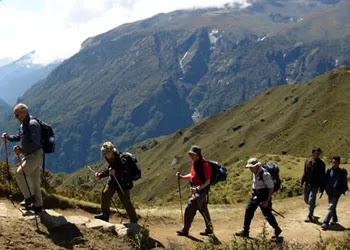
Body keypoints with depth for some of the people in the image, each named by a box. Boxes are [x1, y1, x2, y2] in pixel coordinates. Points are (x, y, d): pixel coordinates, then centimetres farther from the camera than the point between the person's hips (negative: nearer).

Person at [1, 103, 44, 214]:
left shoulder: (32, 124, -19)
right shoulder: (24, 124, 11)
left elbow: (35, 143, -26)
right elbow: (19, 137, 25)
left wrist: (21, 150, -25)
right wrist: (8, 137, 10)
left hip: (35, 155, -10)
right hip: (29, 155, 10)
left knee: (19, 173, -15)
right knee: (34, 180, 13)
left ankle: (29, 197, -4)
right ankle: (38, 206, 20)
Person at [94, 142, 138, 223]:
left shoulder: (122, 160, -27)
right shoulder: (111, 160, 0)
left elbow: (126, 174, -31)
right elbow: (109, 170, 16)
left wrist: (116, 172, -43)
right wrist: (100, 175, 3)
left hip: (123, 184, -7)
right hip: (113, 181, 7)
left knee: (125, 202, 0)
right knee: (105, 194, -5)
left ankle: (134, 219, 18)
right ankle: (105, 215, 10)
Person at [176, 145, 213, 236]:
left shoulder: (205, 165, -18)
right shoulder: (194, 163, 9)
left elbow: (207, 181, -19)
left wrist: (197, 189, -28)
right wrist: (182, 177, 6)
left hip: (201, 190, -9)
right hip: (196, 190, 9)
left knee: (189, 208, -12)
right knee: (203, 210, 17)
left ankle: (185, 230, -4)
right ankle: (209, 229, 29)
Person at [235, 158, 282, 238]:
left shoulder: (265, 174, -24)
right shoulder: (255, 173, 2)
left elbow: (271, 188, -21)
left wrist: (267, 201, -21)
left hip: (264, 197, -8)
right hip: (255, 195, 8)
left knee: (267, 214, 2)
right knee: (248, 211, 2)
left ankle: (277, 230, 24)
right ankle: (245, 231, 10)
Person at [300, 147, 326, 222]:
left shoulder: (321, 164, -7)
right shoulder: (307, 162, 3)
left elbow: (322, 176, -5)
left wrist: (321, 187, -8)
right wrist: (302, 182, 5)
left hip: (315, 185, -5)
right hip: (307, 184, 5)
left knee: (311, 200, -9)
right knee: (306, 199, 15)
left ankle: (309, 216, 3)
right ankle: (313, 206, 46)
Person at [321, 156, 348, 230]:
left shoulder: (342, 172, -8)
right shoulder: (329, 170, 0)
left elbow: (344, 182, 1)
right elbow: (326, 180, 10)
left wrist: (343, 191, 0)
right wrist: (326, 189, 8)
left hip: (336, 193, -4)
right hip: (330, 192, 4)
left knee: (331, 208, -10)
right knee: (332, 207, 19)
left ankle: (325, 223, -12)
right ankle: (334, 219, 40)